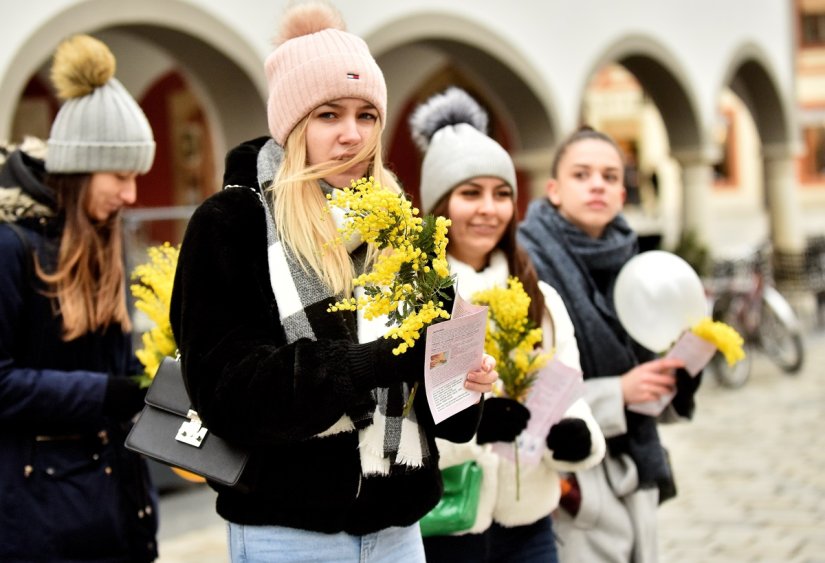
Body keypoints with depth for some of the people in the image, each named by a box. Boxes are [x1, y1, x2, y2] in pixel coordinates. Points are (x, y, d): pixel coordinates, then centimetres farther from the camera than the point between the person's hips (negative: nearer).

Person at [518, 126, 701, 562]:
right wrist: (617, 392, -18)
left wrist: (681, 361, -4)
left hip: (632, 472, 7)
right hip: (572, 482, -7)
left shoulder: (626, 261, 9)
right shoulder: (530, 265, -14)